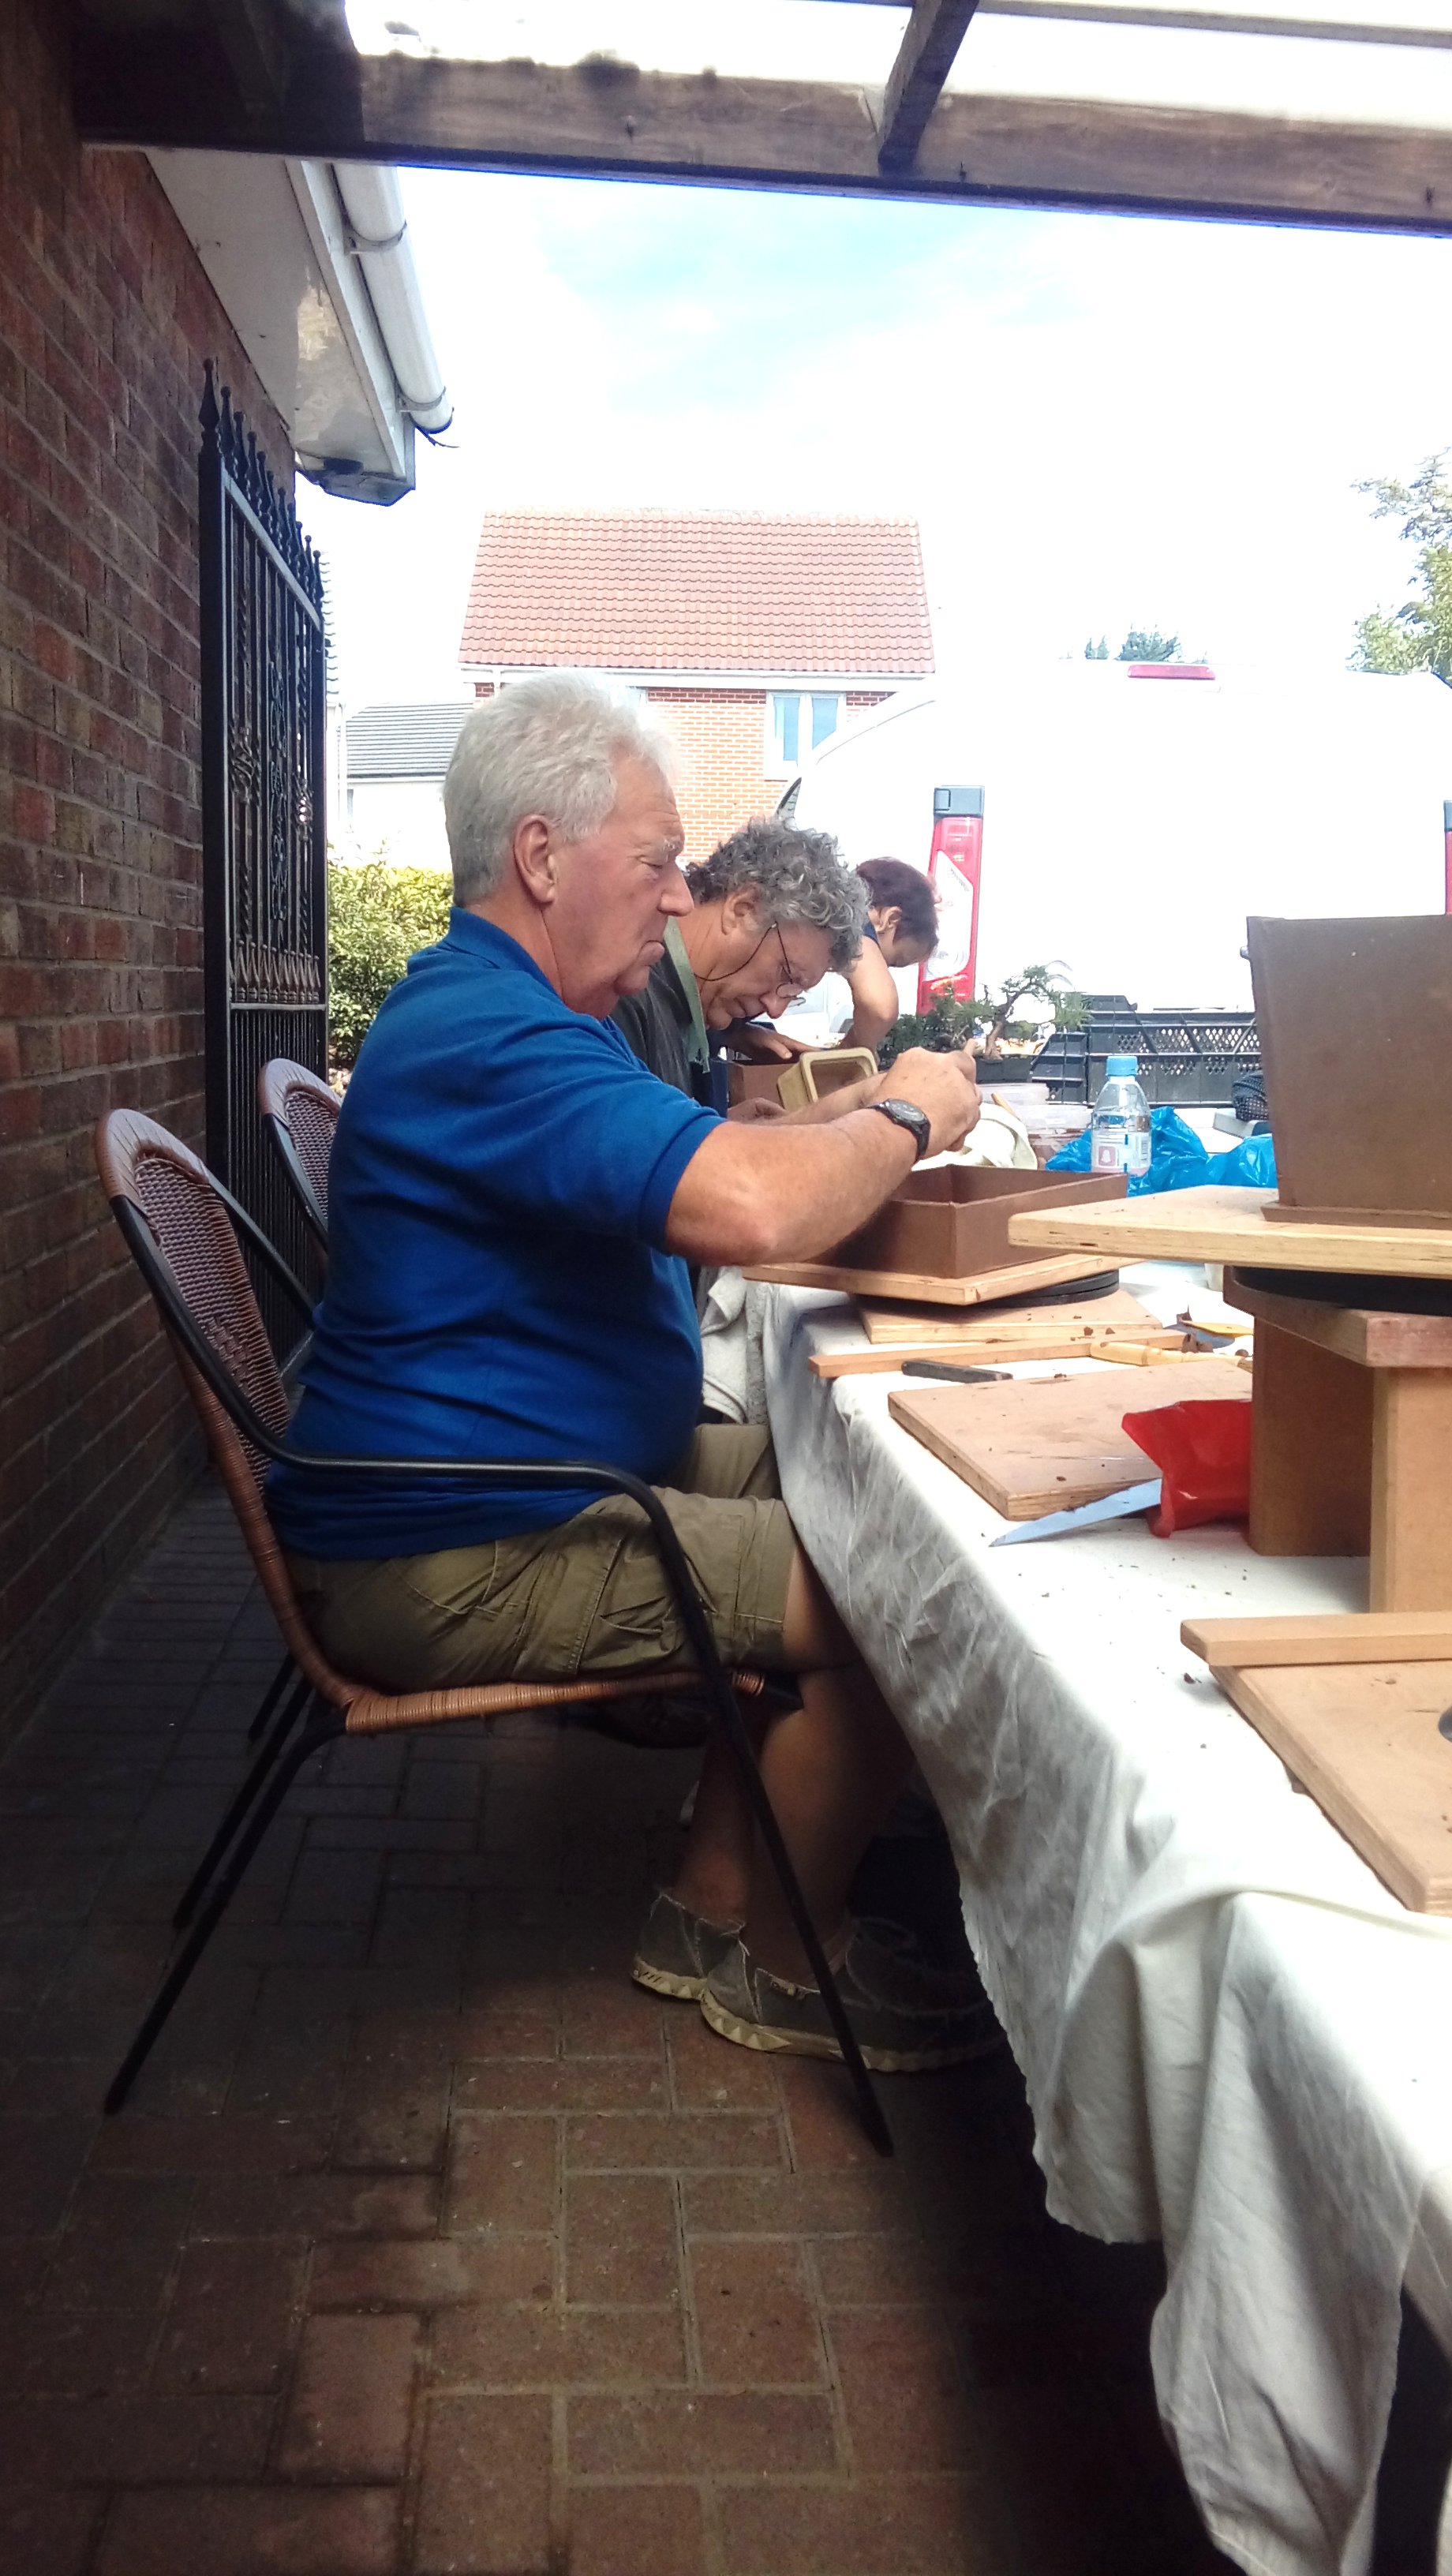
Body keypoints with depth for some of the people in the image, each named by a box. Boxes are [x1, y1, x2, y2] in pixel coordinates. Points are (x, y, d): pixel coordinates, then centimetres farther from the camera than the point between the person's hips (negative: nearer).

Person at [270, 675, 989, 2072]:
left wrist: (868, 1126, 2)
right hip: (455, 1560, -11)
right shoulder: (485, 1036, -23)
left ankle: (711, 1902, 15)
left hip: (548, 1473, 11)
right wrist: (904, 1119, -16)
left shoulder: (505, 1012, 15)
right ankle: (777, 1961, 10)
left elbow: (700, 1176, 18)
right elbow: (747, 1208, -36)